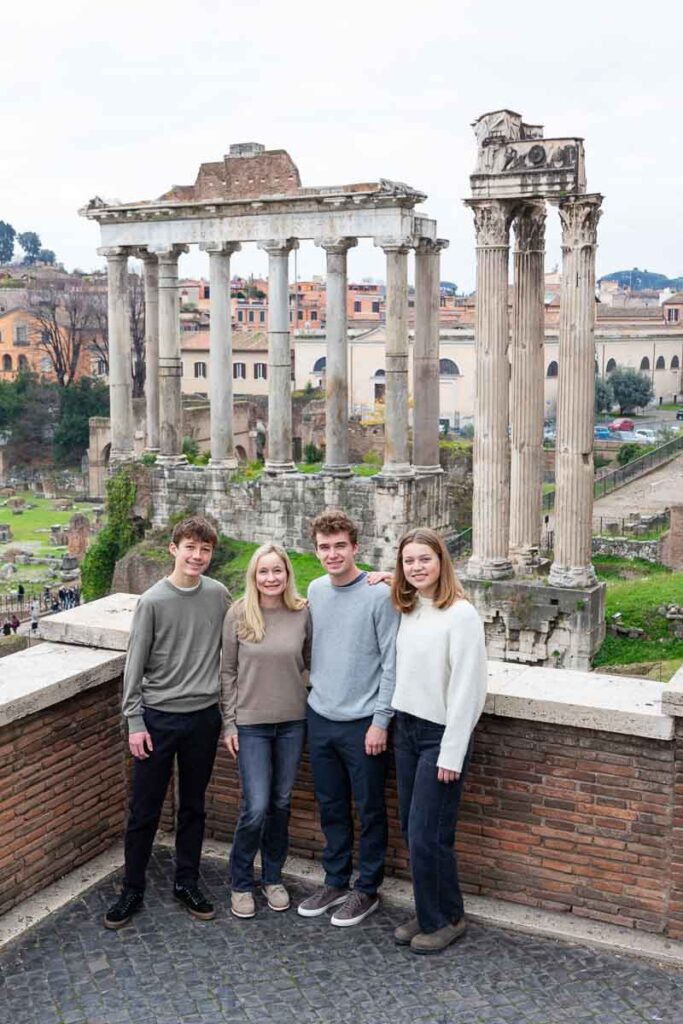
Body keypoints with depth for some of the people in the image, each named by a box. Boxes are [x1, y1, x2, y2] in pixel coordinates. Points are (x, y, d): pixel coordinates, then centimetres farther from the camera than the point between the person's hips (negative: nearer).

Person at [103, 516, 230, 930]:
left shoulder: (219, 595, -1)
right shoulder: (153, 601, -9)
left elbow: (230, 650, 10)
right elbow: (135, 666, -6)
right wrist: (135, 722, -9)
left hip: (204, 716, 3)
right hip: (158, 717, -2)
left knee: (193, 806, 14)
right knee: (145, 810, 6)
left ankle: (187, 882, 29)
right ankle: (132, 890, 22)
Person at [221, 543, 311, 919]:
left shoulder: (302, 613, -4)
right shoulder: (238, 614, -7)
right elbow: (228, 671, -1)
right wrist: (229, 723, -2)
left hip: (292, 722, 2)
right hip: (251, 723, -2)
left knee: (281, 803, 13)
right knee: (256, 807, -5)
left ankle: (273, 877, 32)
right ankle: (240, 882, 17)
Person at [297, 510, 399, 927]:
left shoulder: (379, 595, -14)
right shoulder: (315, 591, 5)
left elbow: (392, 662, -13)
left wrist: (381, 720, -14)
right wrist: (317, 691, 13)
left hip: (363, 722, -6)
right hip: (321, 717, 6)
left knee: (370, 809, 8)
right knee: (331, 806, 17)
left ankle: (367, 889, 23)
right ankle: (336, 881, 32)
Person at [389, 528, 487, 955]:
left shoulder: (460, 614, -16)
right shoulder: (407, 610, 6)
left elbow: (466, 687, -17)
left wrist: (452, 753, -17)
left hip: (441, 735, -7)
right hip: (407, 729, 7)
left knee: (426, 835, -2)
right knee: (412, 829, 13)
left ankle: (447, 919, 18)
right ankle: (428, 914, 29)